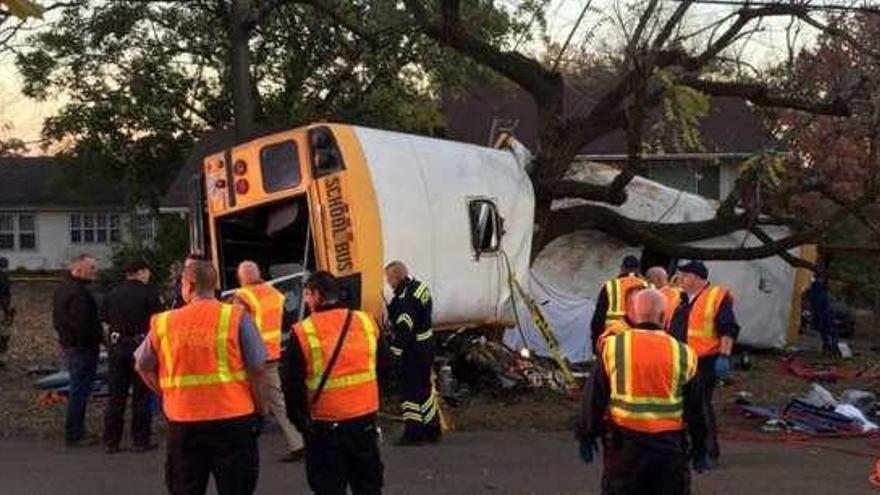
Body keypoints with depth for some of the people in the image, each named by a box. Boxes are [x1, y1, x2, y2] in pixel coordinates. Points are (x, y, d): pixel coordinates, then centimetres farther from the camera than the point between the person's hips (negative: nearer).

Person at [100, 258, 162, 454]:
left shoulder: (112, 294, 7)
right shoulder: (149, 292, -6)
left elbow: (105, 321, 6)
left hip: (116, 347, 4)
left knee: (115, 396, 9)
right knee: (141, 396, 4)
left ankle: (111, 442, 12)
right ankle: (141, 441, 6)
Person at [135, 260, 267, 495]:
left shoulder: (163, 322, 0)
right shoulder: (237, 317, -7)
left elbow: (143, 367, 9)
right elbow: (256, 368, -7)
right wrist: (257, 405, 7)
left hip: (182, 421, 2)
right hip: (233, 417, -2)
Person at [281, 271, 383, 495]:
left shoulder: (303, 333, -10)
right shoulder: (367, 322, 1)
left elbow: (292, 384, -7)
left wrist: (299, 419, 7)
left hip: (325, 426, -3)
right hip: (365, 420, 3)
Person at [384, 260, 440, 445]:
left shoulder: (406, 298, -23)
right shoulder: (420, 287, 8)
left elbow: (404, 327, -28)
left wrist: (395, 350, -28)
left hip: (413, 349, -10)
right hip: (427, 345, 10)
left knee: (410, 390, -2)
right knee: (426, 387, 17)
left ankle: (413, 434, 2)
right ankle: (432, 430, 26)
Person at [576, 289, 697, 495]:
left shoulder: (613, 347, -5)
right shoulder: (682, 353, -4)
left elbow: (594, 396, 0)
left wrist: (587, 435, 9)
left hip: (624, 441, 0)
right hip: (669, 442, 1)